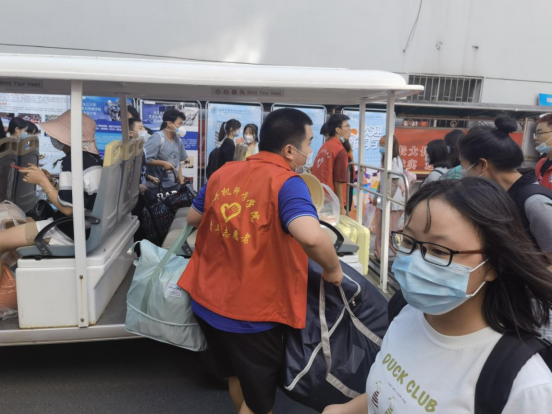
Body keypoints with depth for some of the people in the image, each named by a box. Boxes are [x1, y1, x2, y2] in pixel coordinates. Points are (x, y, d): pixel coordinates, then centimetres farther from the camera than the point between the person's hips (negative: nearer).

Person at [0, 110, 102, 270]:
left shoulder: (73, 161, -20)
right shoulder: (94, 158, 7)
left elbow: (68, 208, -22)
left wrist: (42, 181, -12)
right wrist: (46, 181, 8)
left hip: (70, 231, -10)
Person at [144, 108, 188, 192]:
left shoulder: (178, 140, 8)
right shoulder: (157, 138, -12)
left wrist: (181, 183, 8)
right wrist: (163, 163, -18)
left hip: (174, 185, 7)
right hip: (157, 186, -7)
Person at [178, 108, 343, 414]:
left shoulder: (223, 173, 3)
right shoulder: (286, 183, -18)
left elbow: (193, 219, 16)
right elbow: (311, 237, -35)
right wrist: (332, 269, -16)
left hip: (206, 302, 7)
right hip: (252, 314, -7)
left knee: (238, 376, 31)